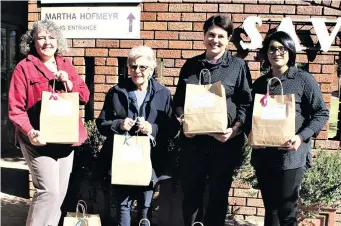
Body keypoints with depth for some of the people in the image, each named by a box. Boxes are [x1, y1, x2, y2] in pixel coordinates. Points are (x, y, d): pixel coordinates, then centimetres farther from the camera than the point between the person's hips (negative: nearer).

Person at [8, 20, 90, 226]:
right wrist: (29, 132, -24)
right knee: (49, 190, -11)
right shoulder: (24, 68, -5)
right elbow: (15, 108, -9)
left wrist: (68, 83, -9)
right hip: (40, 140, -6)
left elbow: (85, 96, 10)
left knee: (61, 191, 13)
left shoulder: (66, 65, 11)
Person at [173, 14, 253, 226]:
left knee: (219, 195, 12)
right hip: (193, 140, 2)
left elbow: (246, 103, -3)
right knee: (191, 193, 12)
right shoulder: (190, 65, 9)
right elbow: (178, 99, 13)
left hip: (224, 142, -2)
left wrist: (235, 130, -16)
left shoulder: (238, 66, 1)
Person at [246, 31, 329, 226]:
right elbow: (251, 115, 17)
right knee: (270, 207, 15)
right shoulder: (259, 83, 12)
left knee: (287, 210, 2)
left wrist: (302, 137, -17)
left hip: (291, 155, -4)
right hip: (263, 156, 5)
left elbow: (322, 114, -4)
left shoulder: (304, 80, -2)